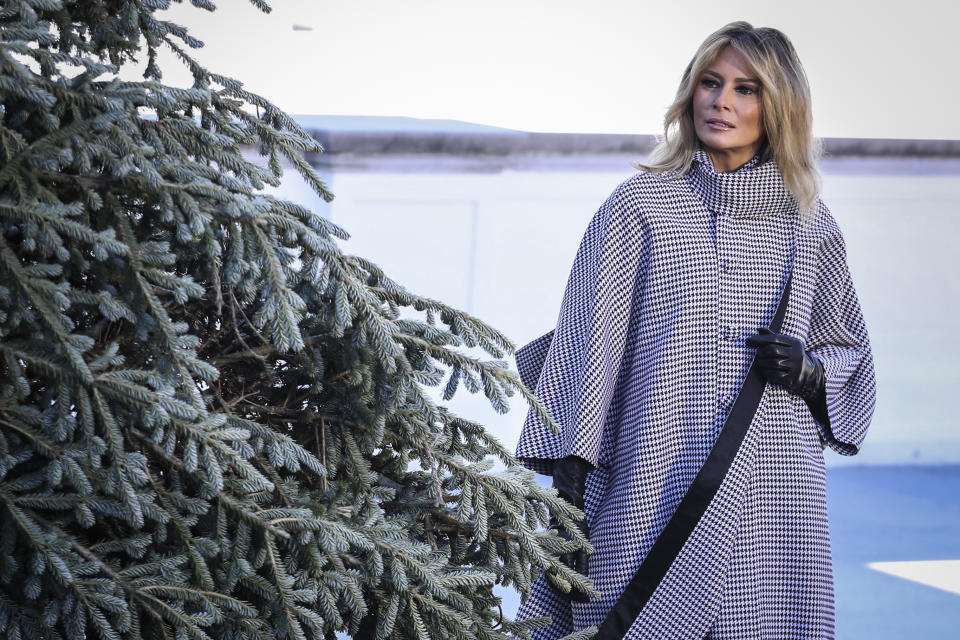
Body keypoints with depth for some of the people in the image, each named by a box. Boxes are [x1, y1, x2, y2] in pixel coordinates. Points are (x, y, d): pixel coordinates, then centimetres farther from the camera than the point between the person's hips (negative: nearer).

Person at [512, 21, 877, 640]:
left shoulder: (807, 223, 11)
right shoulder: (640, 204, 3)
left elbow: (852, 352, 21)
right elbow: (588, 346, -1)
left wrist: (810, 370, -2)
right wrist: (568, 488, -7)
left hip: (769, 509, 2)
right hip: (655, 500, -2)